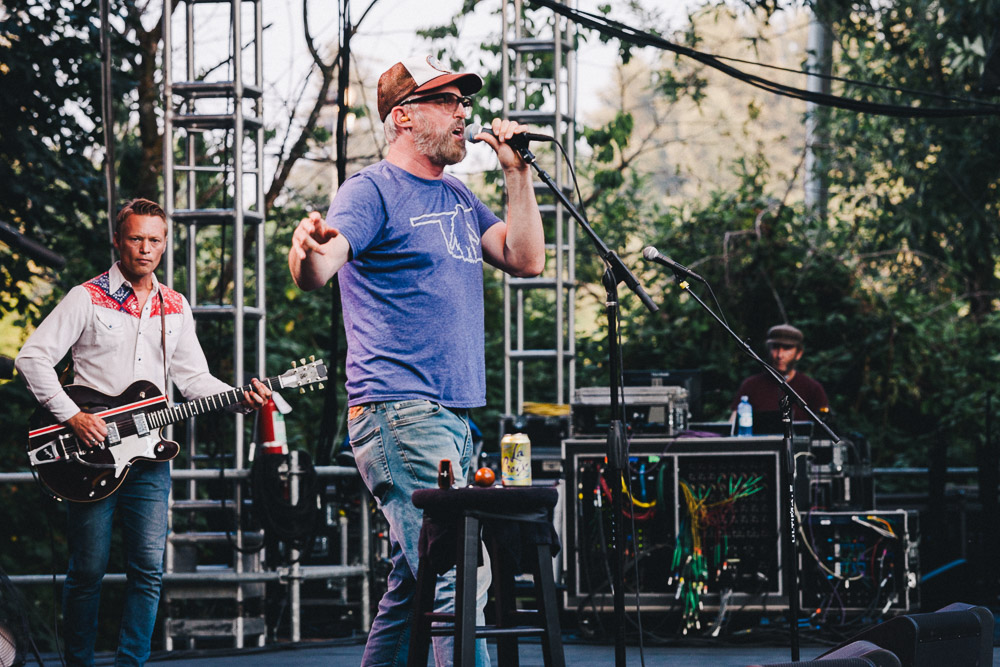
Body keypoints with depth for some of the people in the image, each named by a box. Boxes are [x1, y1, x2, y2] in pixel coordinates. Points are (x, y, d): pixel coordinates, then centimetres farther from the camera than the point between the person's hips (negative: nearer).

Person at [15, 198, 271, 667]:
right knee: (88, 569, -1)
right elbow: (31, 358, -6)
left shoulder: (175, 308, 14)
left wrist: (240, 399, -2)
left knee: (148, 568, -3)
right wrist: (71, 416, -15)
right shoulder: (88, 298, -2)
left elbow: (193, 378, 16)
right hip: (92, 451, -4)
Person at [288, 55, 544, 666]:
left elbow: (527, 259, 13)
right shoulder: (373, 191, -6)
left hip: (454, 419, 9)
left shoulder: (458, 198, 19)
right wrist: (308, 252, -45)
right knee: (459, 578, -17)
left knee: (416, 583, 10)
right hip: (399, 411, -9)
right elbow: (316, 272, -21)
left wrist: (516, 172, 7)